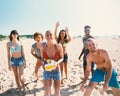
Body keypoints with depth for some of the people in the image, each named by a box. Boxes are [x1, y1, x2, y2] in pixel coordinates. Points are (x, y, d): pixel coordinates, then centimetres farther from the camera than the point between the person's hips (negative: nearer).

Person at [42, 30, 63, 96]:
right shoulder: (43, 48, -9)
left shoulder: (58, 47, -12)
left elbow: (61, 58, 0)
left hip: (56, 71, 1)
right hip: (47, 72, 0)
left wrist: (57, 63, -20)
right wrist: (44, 64, -16)